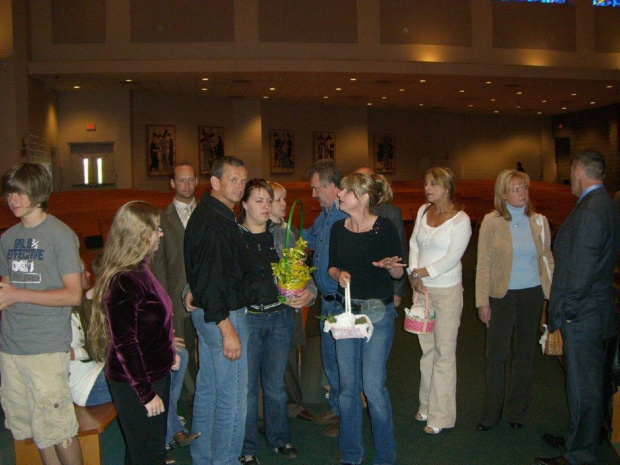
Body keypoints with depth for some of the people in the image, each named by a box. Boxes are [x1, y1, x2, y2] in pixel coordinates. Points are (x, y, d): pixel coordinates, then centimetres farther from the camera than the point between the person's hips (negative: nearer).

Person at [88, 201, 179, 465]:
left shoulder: (139, 271, 6)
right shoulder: (123, 282, -24)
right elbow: (125, 344, -24)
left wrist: (169, 354, 18)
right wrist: (146, 393, -20)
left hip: (155, 372, 9)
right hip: (135, 383, -9)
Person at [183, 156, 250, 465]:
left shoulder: (202, 213, 11)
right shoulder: (217, 222, -22)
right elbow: (213, 279, -26)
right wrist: (228, 330, -25)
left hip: (204, 311, 11)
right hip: (224, 315, -11)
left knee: (207, 387, 20)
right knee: (232, 396, 1)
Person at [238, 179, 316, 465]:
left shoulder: (283, 235, 6)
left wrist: (308, 293, -13)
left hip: (280, 316, 2)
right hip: (246, 318, -2)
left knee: (275, 384, 14)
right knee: (246, 385, 6)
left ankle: (279, 437, 34)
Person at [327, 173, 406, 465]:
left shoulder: (385, 228, -9)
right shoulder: (338, 229, 3)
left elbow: (399, 273, -3)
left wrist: (390, 265, -25)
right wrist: (339, 274, -9)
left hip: (378, 312, -4)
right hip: (344, 309, 5)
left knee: (373, 386, -4)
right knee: (347, 386, 10)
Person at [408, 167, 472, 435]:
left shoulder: (460, 219, -10)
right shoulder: (423, 211, 8)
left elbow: (451, 259, -14)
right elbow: (414, 245, 7)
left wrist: (419, 272, -9)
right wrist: (415, 276, -7)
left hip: (447, 291, -5)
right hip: (422, 289, 5)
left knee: (444, 352, 0)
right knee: (427, 349, 13)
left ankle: (440, 416, 10)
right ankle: (426, 405, 26)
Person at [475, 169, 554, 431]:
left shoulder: (539, 222, 2)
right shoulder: (492, 222, -6)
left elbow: (547, 259, 9)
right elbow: (483, 264, -5)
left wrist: (553, 293, 2)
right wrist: (483, 301, -8)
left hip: (533, 294, 3)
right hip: (502, 295, -2)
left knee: (525, 353, 12)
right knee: (496, 354, 3)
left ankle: (517, 411, 27)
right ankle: (491, 412, 18)